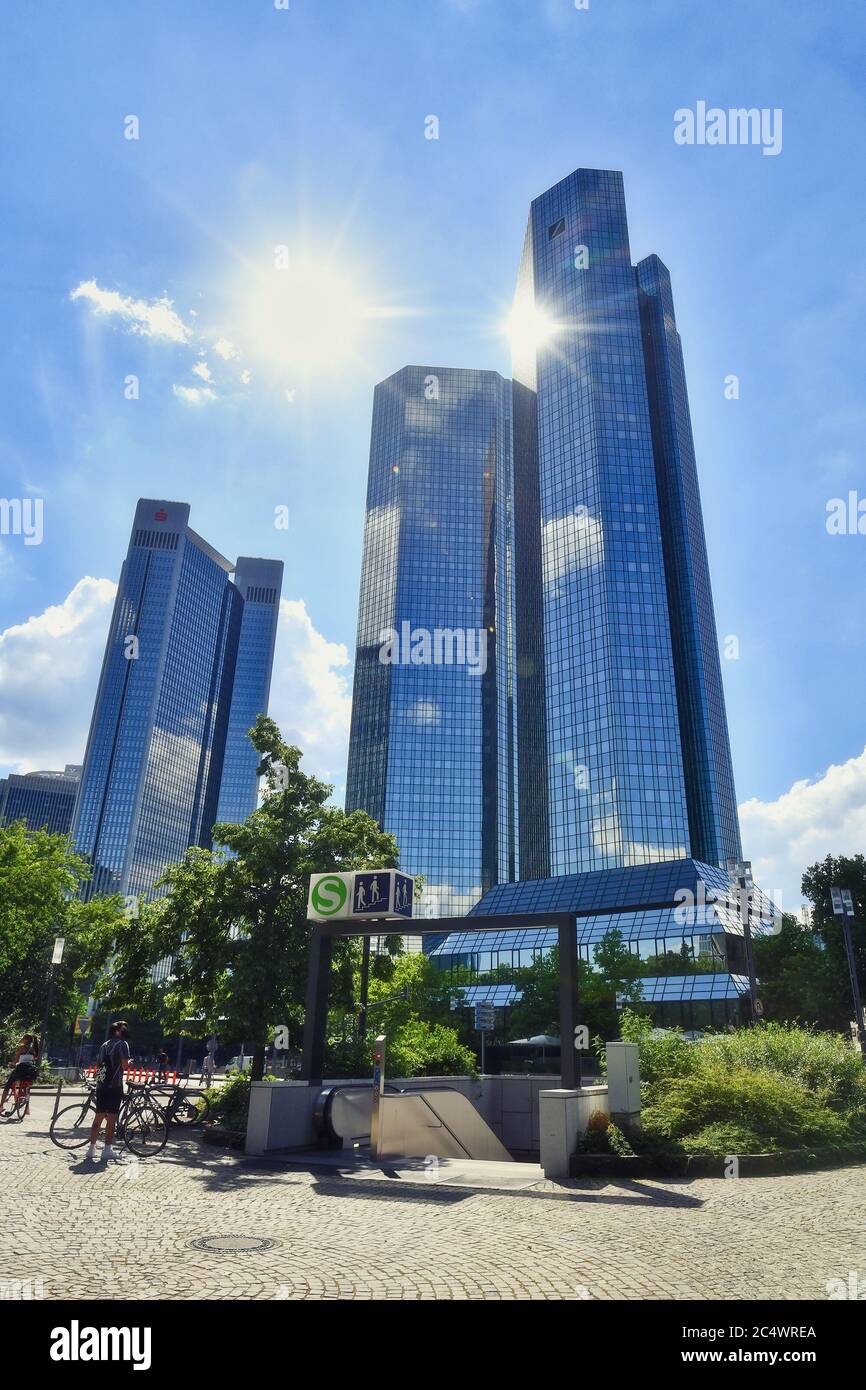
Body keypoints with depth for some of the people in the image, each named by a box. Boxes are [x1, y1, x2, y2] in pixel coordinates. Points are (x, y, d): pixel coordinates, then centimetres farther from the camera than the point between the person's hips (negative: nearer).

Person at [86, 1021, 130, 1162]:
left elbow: (97, 1065, 20)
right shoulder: (122, 1044, -8)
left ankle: (92, 1148, 12)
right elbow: (125, 1065, -14)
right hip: (114, 1086, -7)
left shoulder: (104, 1045, 17)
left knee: (99, 1117, 11)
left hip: (101, 1085, 7)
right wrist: (129, 1062, 5)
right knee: (112, 1118, -1)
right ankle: (107, 1149, 2)